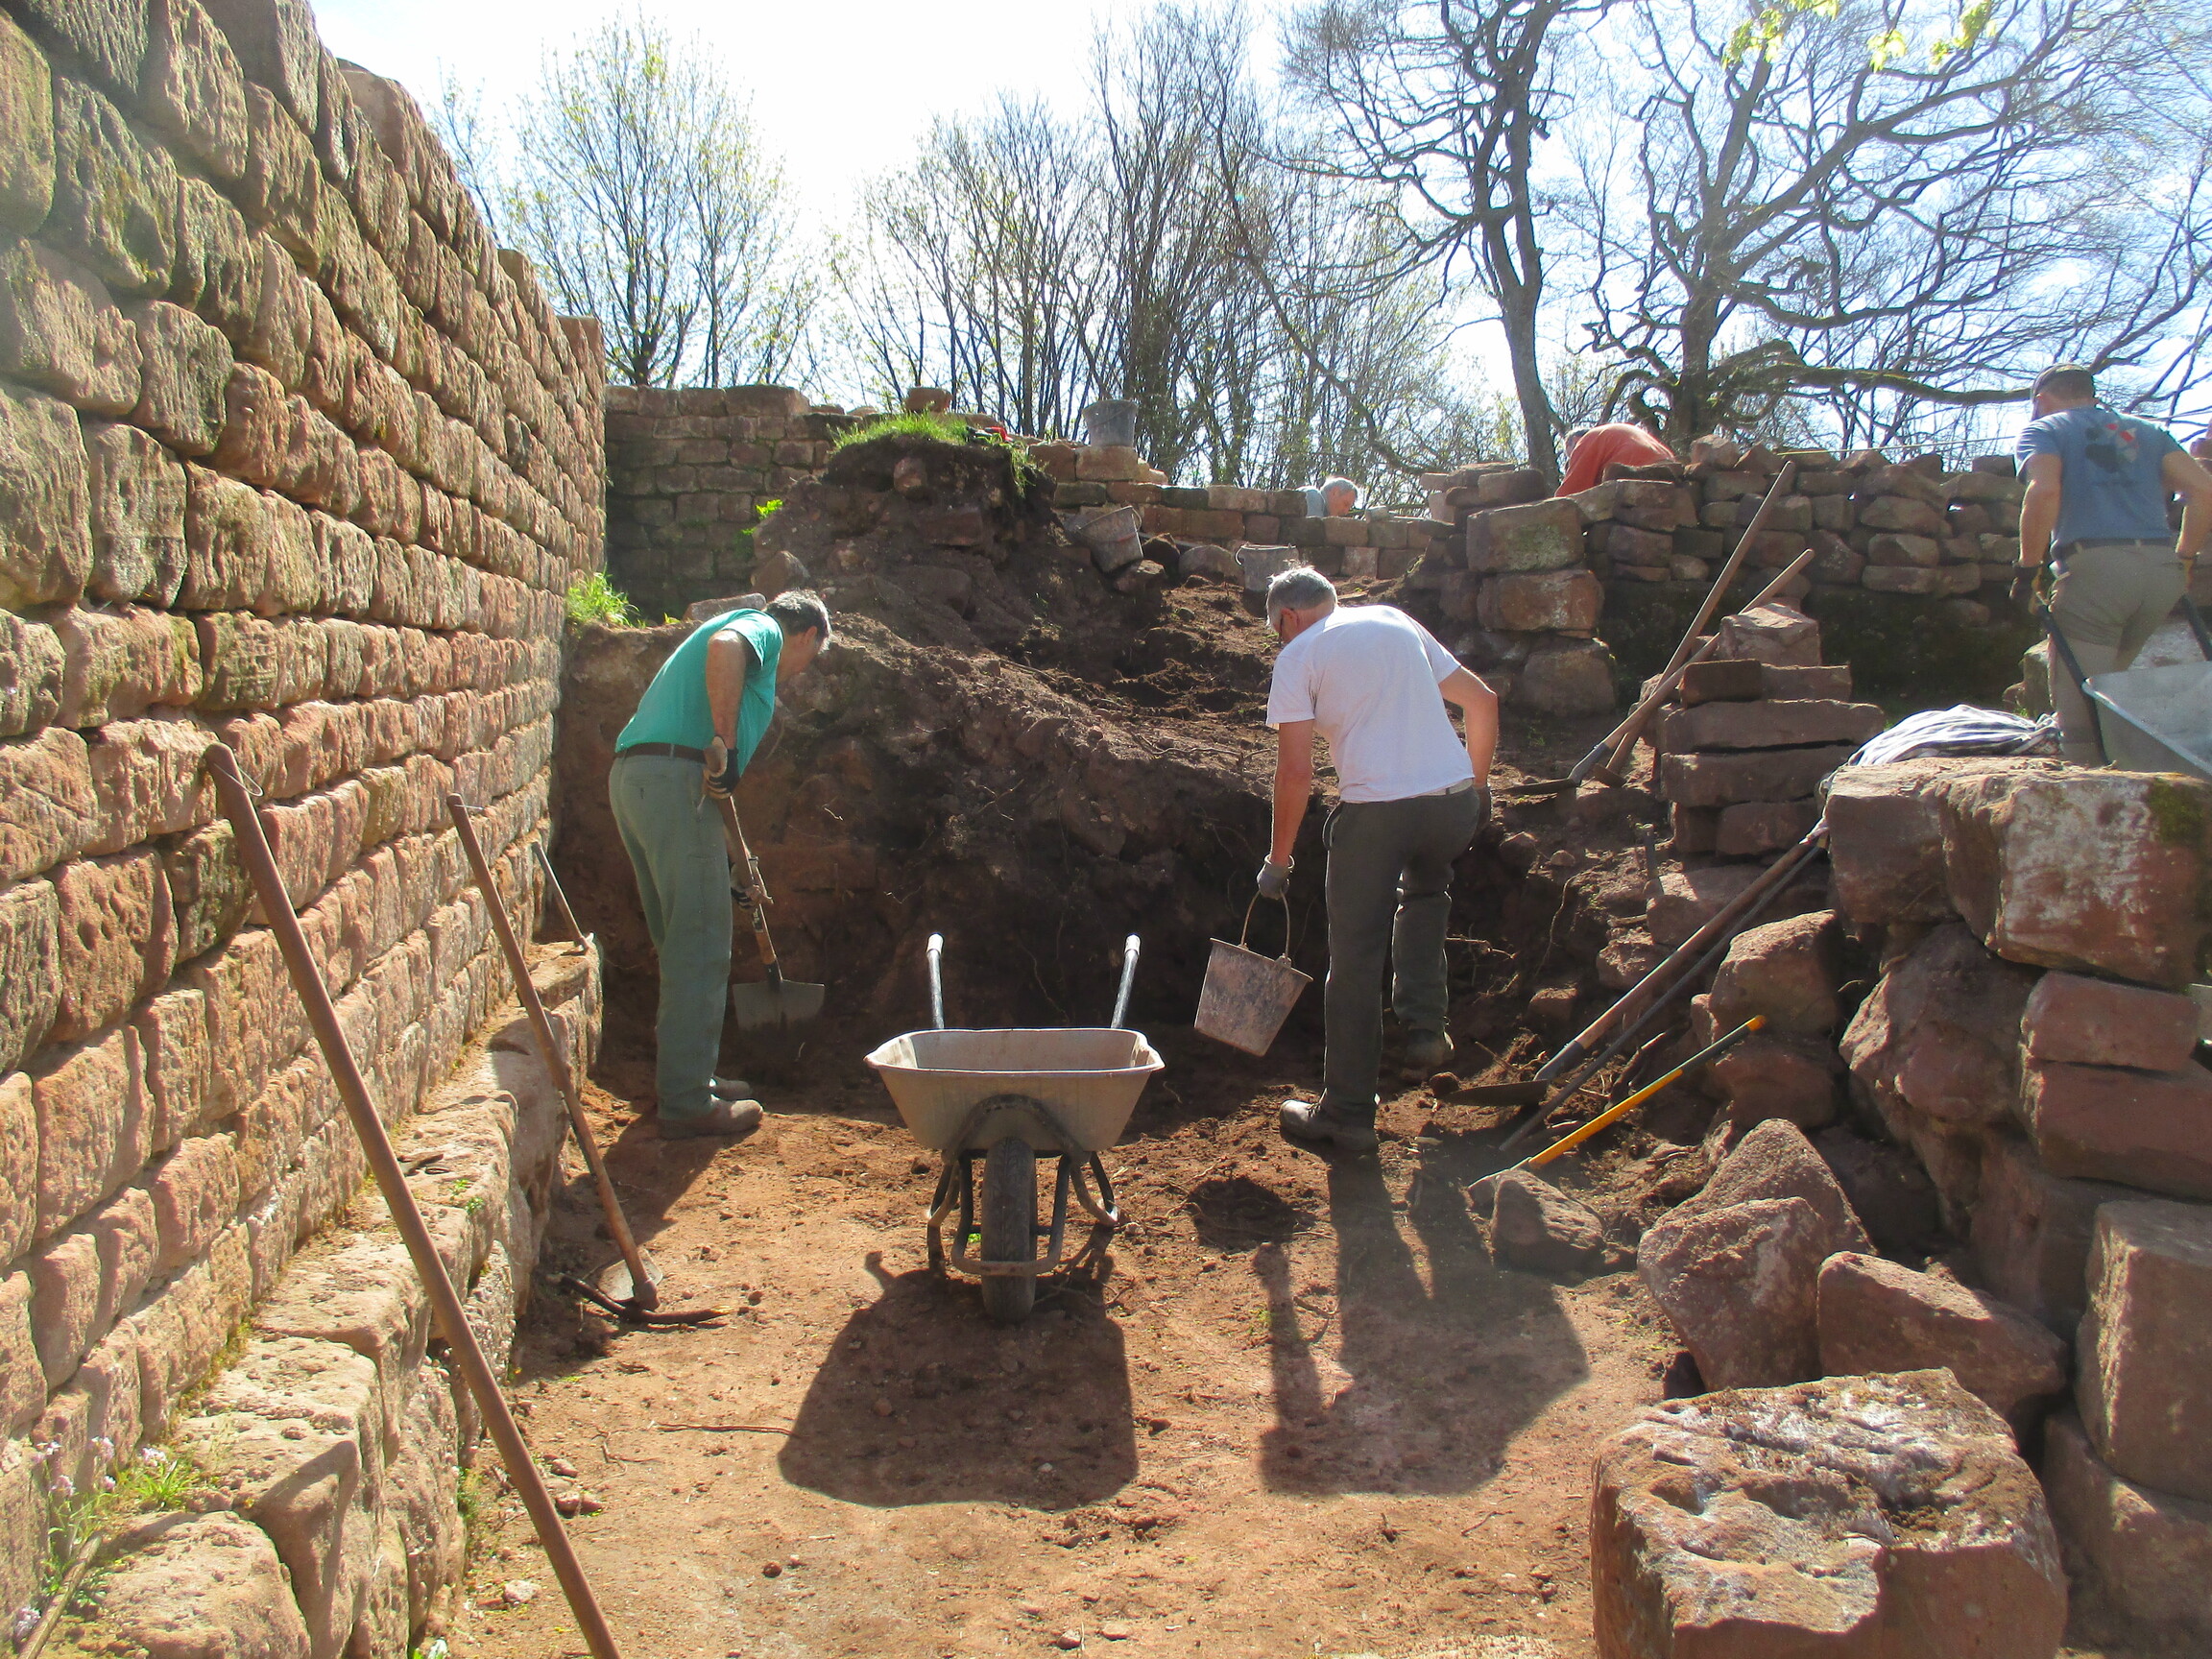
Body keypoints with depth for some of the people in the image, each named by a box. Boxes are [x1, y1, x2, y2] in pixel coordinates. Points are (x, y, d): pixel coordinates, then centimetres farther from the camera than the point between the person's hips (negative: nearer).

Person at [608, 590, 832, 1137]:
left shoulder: (744, 629, 31)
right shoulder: (764, 628, 4)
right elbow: (724, 647, -22)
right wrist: (725, 745, -21)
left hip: (631, 778, 10)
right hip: (673, 778, -10)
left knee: (681, 944, 18)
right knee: (700, 948, -5)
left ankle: (685, 1076, 28)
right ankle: (687, 1103, -1)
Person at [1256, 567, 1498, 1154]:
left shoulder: (1298, 655, 5)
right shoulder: (1397, 621, 21)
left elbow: (1296, 772, -3)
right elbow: (1482, 700, 22)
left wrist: (1277, 860, 8)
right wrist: (1478, 783, 35)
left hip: (1375, 813, -5)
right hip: (1455, 805, 5)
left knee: (1355, 961, 7)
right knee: (1426, 887, 36)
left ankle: (1347, 1113, 15)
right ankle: (1425, 1025, 22)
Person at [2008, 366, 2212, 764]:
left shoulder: (2044, 429, 12)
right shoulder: (2148, 430, 27)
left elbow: (2045, 491, -11)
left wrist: (2028, 568, -5)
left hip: (2094, 567, -5)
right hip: (2163, 571, 6)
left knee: (2079, 706, -5)